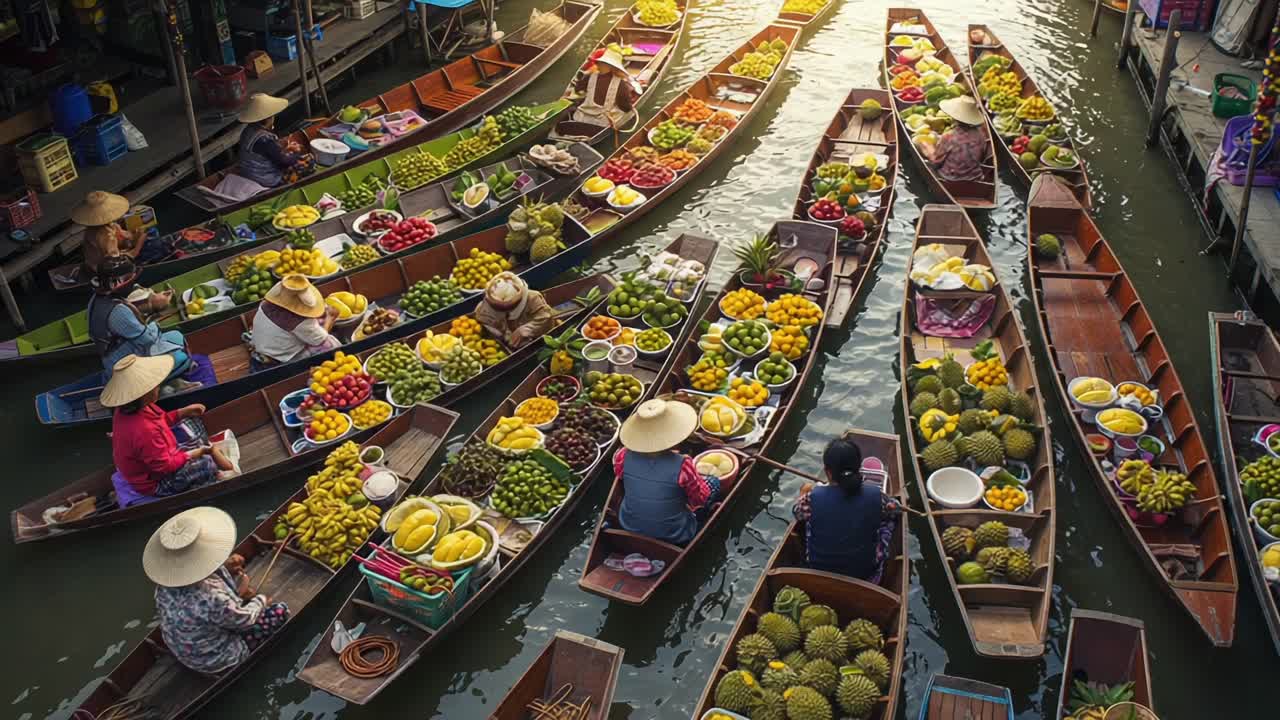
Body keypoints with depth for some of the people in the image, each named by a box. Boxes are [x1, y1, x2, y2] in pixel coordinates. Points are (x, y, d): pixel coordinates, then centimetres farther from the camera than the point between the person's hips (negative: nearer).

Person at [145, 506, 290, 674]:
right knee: (281, 611, 4)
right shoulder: (212, 598, -43)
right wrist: (261, 600, -4)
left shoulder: (166, 580, -20)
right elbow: (243, 619, -24)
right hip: (213, 660, -7)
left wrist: (225, 568, -9)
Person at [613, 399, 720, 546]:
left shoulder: (624, 457, -22)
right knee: (713, 482, 13)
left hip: (629, 528, 4)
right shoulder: (682, 465, -32)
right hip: (674, 537, -3)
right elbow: (701, 500, -15)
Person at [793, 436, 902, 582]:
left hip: (819, 570, 0)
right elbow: (896, 509, 2)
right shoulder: (874, 495, -22)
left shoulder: (813, 497, -24)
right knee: (888, 519, 21)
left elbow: (796, 512, 1)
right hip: (864, 574, 0)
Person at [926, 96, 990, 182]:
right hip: (975, 179, 5)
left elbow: (936, 161, -9)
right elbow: (982, 159, 7)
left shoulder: (949, 137, -24)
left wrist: (928, 147, 8)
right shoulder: (980, 135, -9)